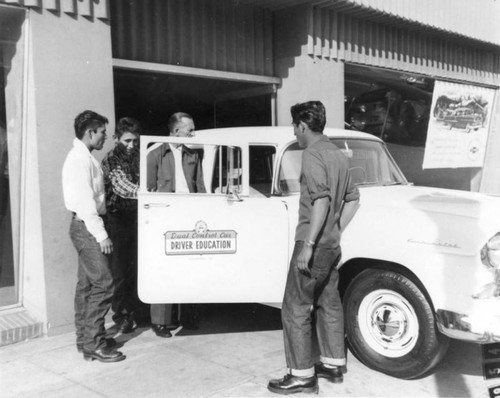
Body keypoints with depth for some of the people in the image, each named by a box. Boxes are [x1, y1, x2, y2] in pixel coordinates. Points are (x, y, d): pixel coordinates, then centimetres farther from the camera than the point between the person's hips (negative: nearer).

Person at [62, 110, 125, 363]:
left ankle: (84, 339, 20)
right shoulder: (80, 159, -14)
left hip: (86, 227, 10)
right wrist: (101, 235, -20)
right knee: (102, 284, -11)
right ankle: (94, 344, -6)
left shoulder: (84, 157, 17)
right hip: (86, 227, -10)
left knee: (86, 284, 12)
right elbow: (85, 201, -20)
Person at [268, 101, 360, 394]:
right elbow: (353, 199, 17)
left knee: (296, 309, 0)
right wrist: (336, 231, 17)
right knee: (329, 304, 18)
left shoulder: (312, 154, -14)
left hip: (313, 244, -9)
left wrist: (308, 245, -24)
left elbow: (322, 200, -25)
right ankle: (334, 364, 29)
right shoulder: (337, 154, 12)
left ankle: (302, 376, 7)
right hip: (332, 244, 9)